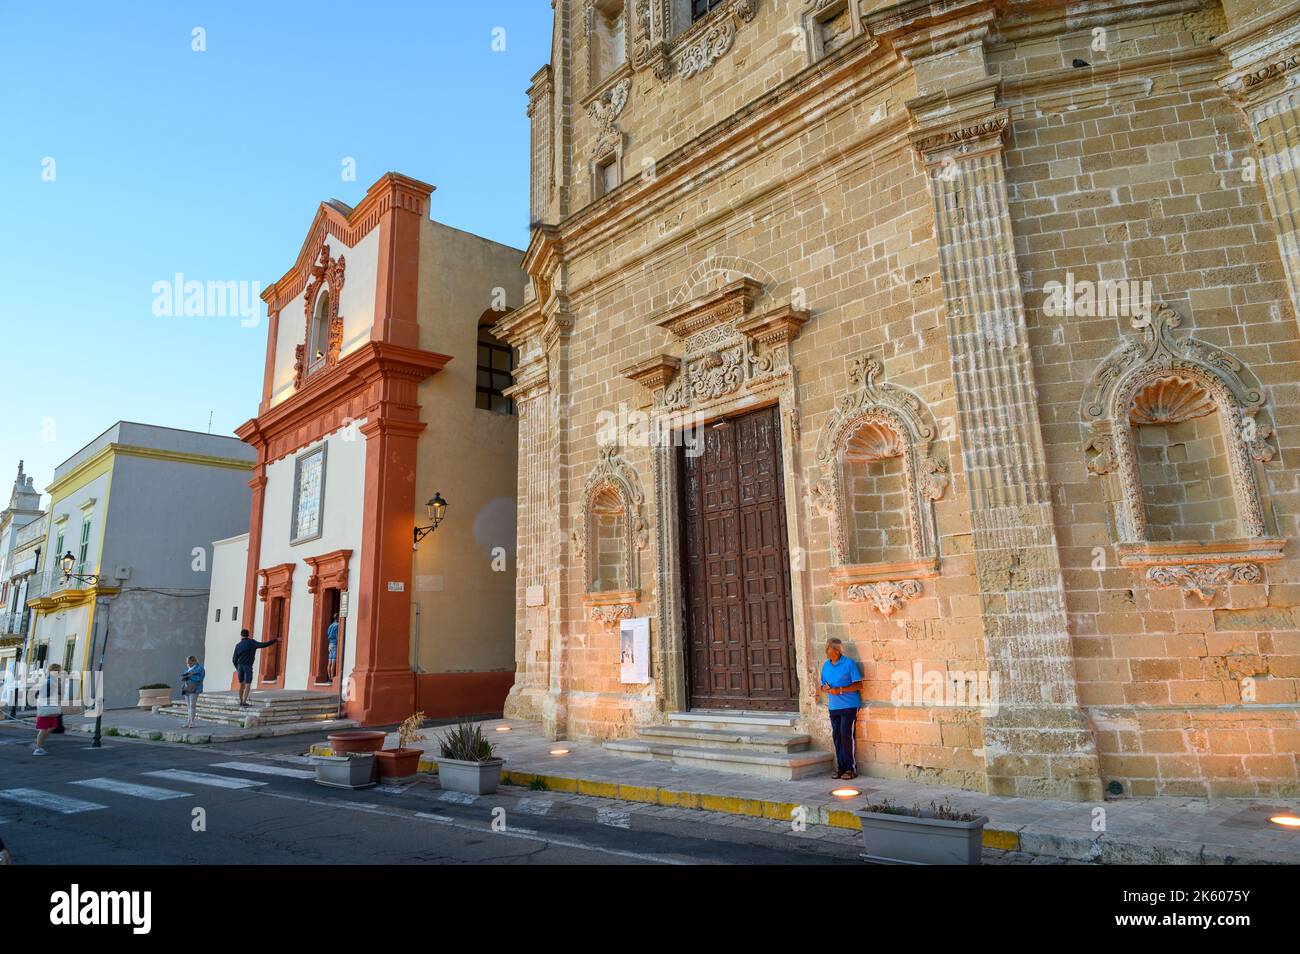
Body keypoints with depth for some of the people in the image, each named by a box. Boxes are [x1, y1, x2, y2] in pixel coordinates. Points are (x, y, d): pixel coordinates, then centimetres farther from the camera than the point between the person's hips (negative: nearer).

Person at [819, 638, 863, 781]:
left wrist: (840, 690, -19)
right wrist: (825, 688, -6)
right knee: (836, 736, 8)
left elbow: (858, 685, -10)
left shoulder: (849, 664, -8)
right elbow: (823, 685, 18)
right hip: (833, 707, 6)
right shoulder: (825, 665, 11)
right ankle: (841, 767, 17)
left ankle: (851, 768, 4)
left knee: (846, 736, -7)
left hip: (849, 706, -6)